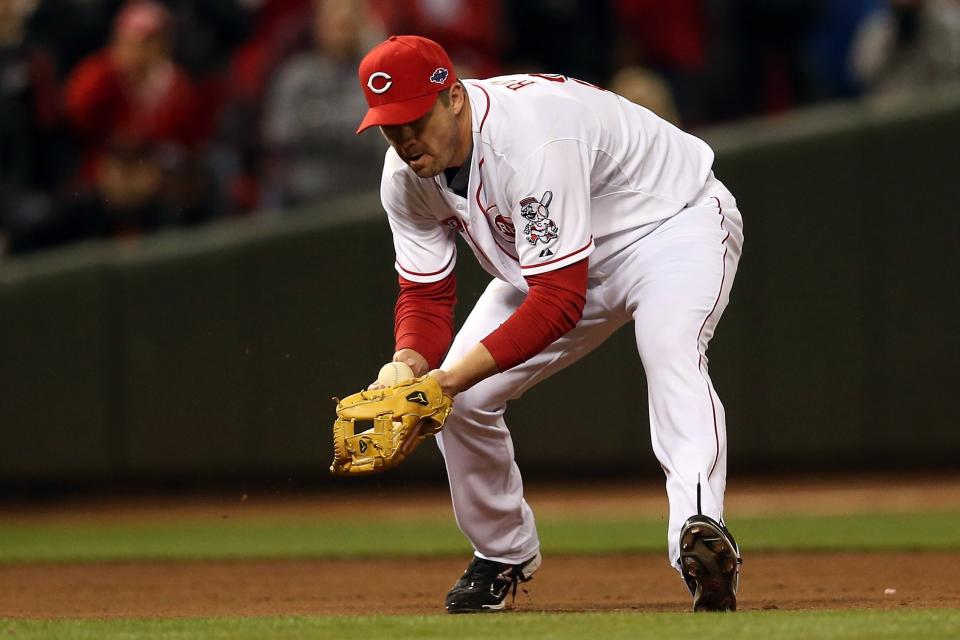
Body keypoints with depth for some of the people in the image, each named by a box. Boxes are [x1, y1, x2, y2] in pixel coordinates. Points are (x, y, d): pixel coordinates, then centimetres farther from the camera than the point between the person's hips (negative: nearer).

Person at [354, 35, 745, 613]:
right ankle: (504, 557, 19)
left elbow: (559, 301, -40)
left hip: (673, 224, -8)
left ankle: (700, 528, -55)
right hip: (548, 262, 8)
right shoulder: (407, 174, -13)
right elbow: (426, 294, -6)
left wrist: (451, 377, -44)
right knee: (464, 396, -2)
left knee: (672, 352, -37)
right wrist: (408, 368, -29)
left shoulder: (531, 139, -38)